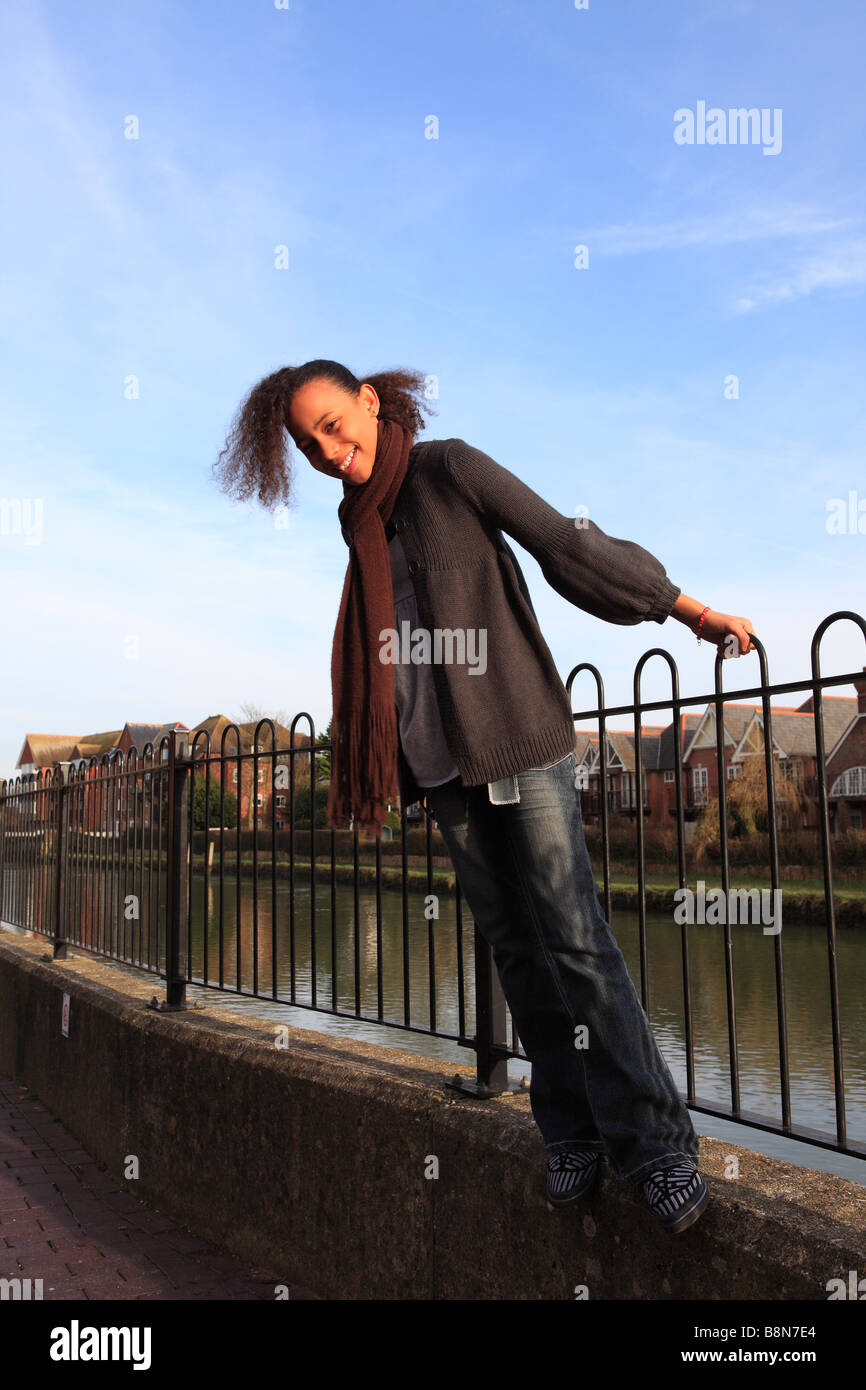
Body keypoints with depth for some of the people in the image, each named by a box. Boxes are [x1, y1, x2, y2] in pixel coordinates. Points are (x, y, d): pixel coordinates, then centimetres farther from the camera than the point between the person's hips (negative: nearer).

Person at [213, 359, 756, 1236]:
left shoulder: (449, 469, -4)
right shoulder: (358, 517, 15)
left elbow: (564, 544, -6)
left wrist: (687, 609, -5)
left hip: (518, 741, -6)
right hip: (442, 762, 6)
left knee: (574, 941, -10)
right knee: (515, 949, 6)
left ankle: (655, 1143, -1)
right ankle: (573, 1138, 15)